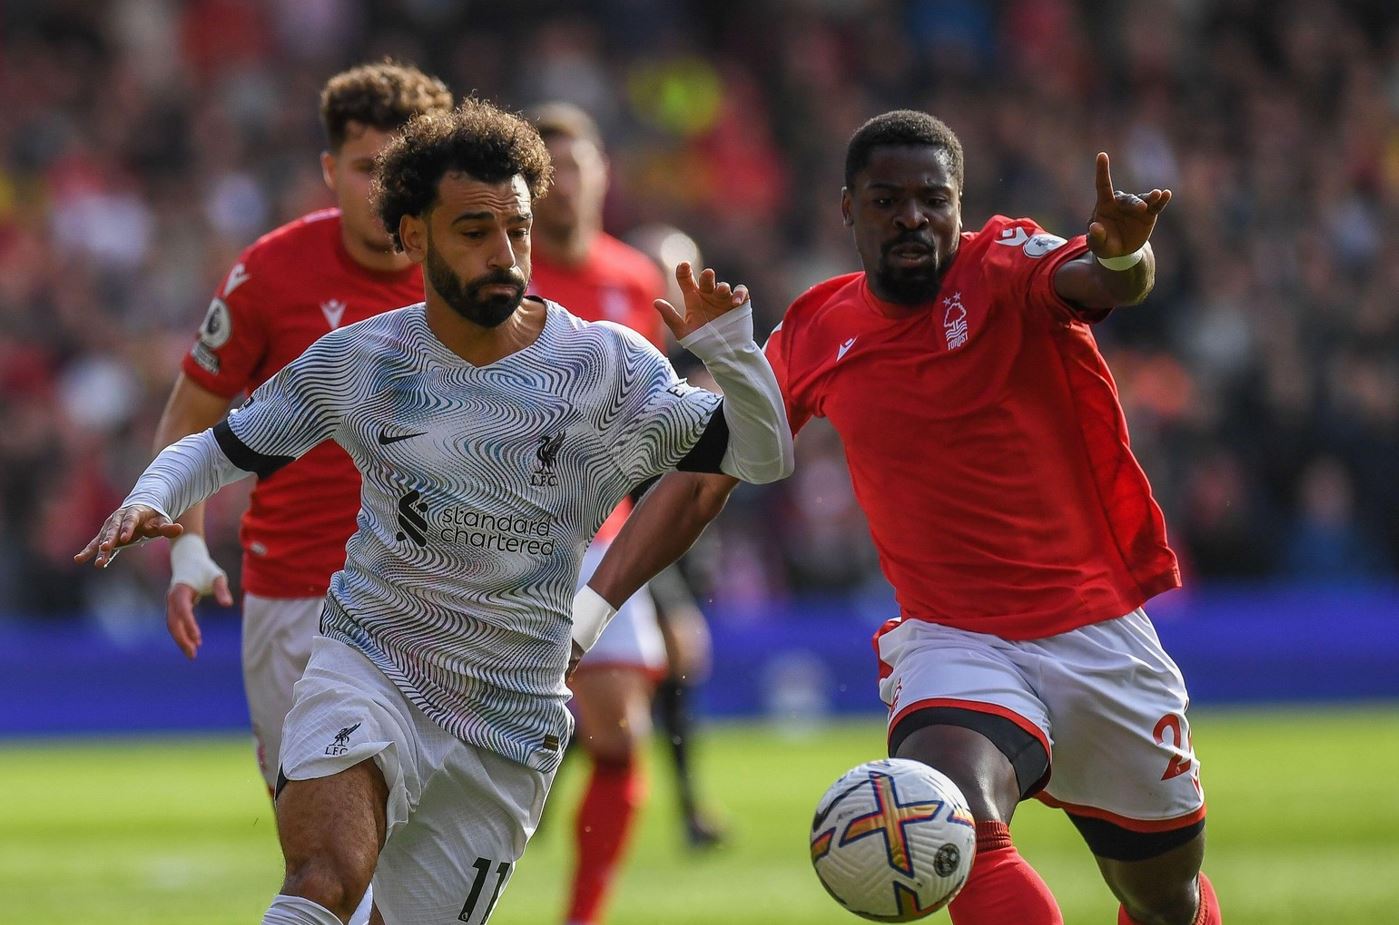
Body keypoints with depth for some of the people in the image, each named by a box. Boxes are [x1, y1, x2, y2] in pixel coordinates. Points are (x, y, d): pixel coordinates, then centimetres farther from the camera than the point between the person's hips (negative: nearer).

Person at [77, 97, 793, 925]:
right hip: (368, 670, -1)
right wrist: (147, 503, -11)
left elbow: (766, 457, -6)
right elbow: (221, 449, 10)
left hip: (509, 728, 1)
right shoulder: (356, 361, -3)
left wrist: (727, 348, -24)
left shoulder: (608, 368, -5)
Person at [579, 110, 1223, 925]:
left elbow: (1104, 282, -32)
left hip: (1096, 639, 0)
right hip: (951, 641, 1)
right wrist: (592, 605, 5)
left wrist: (1121, 253, -56)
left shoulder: (1004, 267, -9)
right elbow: (701, 477, 11)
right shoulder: (814, 338, 1)